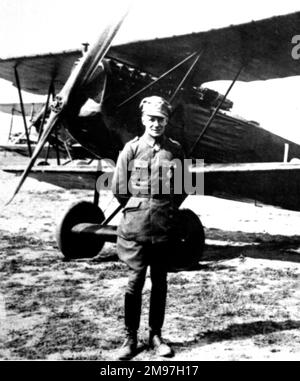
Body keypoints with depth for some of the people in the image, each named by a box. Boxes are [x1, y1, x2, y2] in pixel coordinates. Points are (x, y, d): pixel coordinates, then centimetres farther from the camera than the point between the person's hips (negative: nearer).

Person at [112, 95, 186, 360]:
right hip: (136, 225, -2)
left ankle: (156, 335, 21)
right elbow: (119, 188, 4)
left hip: (165, 225, 2)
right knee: (136, 280, 0)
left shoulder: (175, 150, 4)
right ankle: (130, 338, 12)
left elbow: (182, 189, 12)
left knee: (160, 281, 9)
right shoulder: (131, 149, -1)